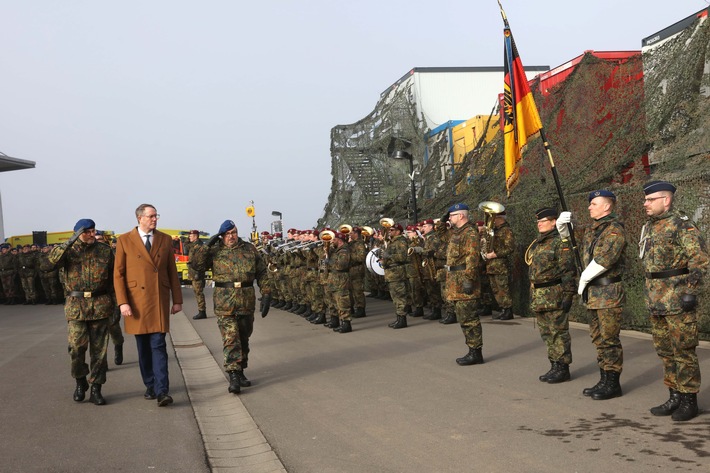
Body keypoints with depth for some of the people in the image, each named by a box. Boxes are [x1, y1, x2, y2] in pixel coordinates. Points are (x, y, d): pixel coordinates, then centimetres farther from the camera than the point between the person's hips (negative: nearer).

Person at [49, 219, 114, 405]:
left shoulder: (105, 251, 8)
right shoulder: (69, 250, 6)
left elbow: (113, 280, 10)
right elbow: (54, 259, -17)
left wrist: (117, 306, 6)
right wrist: (70, 241, -27)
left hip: (100, 306, 1)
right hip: (76, 306, -1)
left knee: (99, 350, 4)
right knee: (76, 347, -5)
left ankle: (96, 389, 14)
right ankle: (80, 381, 20)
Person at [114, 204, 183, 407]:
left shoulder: (165, 240, 8)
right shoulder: (124, 241, 2)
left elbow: (172, 272, 11)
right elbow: (118, 274, 0)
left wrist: (177, 300, 8)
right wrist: (122, 302, -8)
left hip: (159, 300, 0)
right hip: (137, 301, 0)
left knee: (158, 346, -7)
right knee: (143, 348, 8)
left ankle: (162, 391, -10)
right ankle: (150, 386, 22)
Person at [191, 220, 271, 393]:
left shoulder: (250, 249, 8)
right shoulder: (215, 251, 3)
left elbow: (262, 273, 9)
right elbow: (197, 265, -8)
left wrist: (266, 294, 1)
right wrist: (207, 246, -13)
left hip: (247, 303, 3)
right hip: (224, 304, -3)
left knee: (243, 339, 13)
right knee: (231, 340, -9)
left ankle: (240, 372, 26)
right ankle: (234, 376, -9)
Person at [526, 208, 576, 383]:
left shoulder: (560, 242, -10)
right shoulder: (536, 243, 17)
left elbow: (567, 270, -15)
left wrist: (568, 295, -20)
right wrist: (532, 296, 21)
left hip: (554, 295, -9)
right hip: (538, 297, 9)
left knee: (559, 333, -2)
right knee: (547, 334, 13)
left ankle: (563, 368, 5)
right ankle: (555, 366, 23)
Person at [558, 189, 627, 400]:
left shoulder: (615, 229, -11)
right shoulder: (592, 230, 15)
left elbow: (604, 258, -22)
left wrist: (584, 279, -13)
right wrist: (563, 227, 10)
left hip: (609, 293, -9)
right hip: (593, 293, 9)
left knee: (609, 339, -3)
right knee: (598, 339, 13)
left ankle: (613, 384, 5)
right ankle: (604, 380, 22)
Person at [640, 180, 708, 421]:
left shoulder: (682, 225, -10)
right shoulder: (649, 227, 15)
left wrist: (691, 292, -20)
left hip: (678, 300, -8)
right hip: (656, 301, 8)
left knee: (683, 350, -1)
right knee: (665, 351, 12)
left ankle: (689, 400, 9)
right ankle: (675, 397, 22)